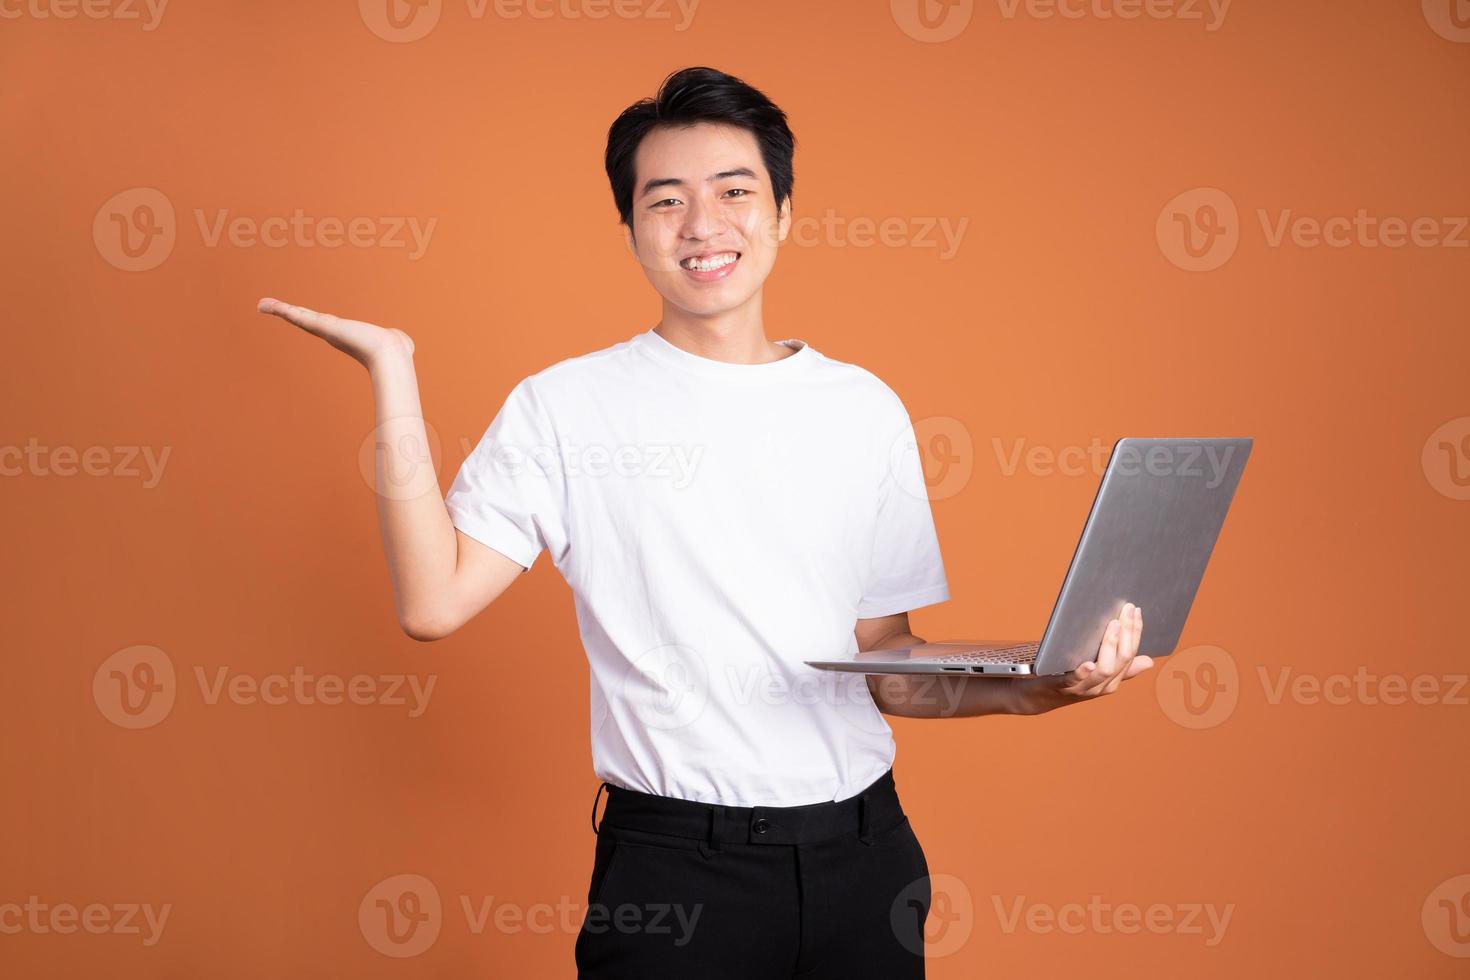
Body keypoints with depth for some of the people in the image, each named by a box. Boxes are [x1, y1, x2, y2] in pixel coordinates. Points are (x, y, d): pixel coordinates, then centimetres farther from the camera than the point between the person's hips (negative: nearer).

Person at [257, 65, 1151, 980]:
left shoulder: (864, 409, 7)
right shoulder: (566, 406, -1)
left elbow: (885, 664, 10)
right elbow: (434, 603, -11)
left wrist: (1026, 689, -8)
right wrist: (394, 371, -11)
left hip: (861, 854, 3)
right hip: (673, 862, -3)